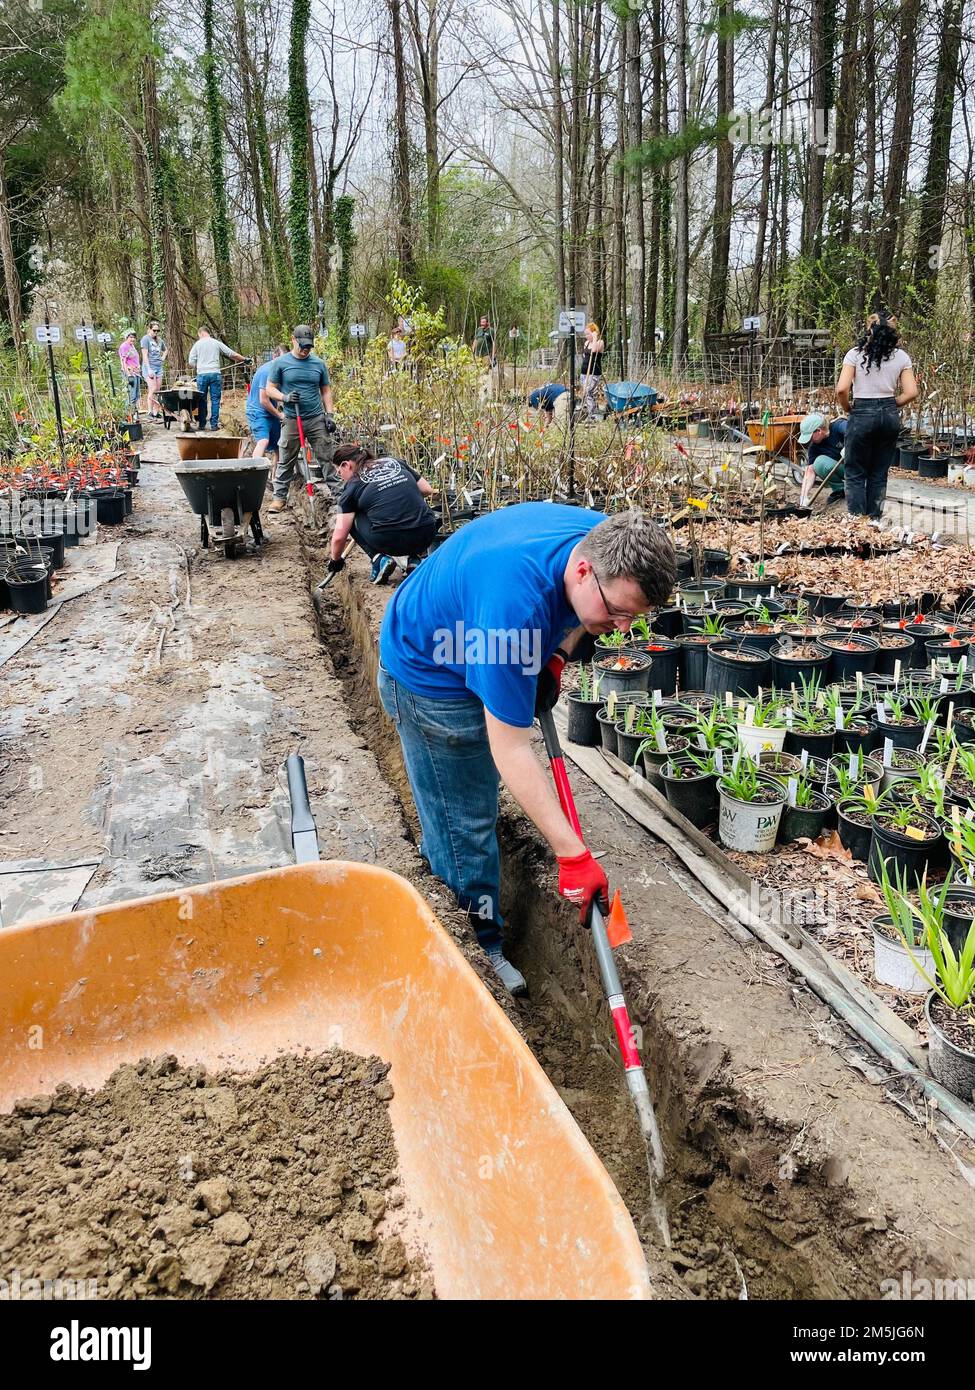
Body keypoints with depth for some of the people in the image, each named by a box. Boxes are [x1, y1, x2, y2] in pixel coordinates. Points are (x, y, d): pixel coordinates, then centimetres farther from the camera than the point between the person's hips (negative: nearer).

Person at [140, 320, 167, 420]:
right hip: (149, 367, -7)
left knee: (158, 391, 5)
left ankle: (156, 412, 9)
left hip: (159, 367, 7)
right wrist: (149, 369, -18)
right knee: (152, 389, -15)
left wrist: (163, 358, 16)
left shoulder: (160, 340, 16)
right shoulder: (146, 339, -4)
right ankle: (150, 412, -15)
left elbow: (166, 350, 36)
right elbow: (145, 355, -10)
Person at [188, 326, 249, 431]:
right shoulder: (217, 343, 7)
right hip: (215, 374, 0)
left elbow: (191, 362, 5)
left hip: (202, 374, 0)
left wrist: (192, 367, 27)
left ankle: (202, 424, 10)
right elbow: (232, 354, 8)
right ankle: (214, 424, 0)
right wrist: (245, 359, 19)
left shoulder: (197, 344, 6)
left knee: (202, 400, 8)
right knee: (215, 399, 3)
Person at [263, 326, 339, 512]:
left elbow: (325, 391, 12)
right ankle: (279, 497, 14)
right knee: (285, 462, 6)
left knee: (327, 458, 0)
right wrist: (285, 397, -16)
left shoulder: (319, 364, 7)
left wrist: (329, 415, 2)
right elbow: (269, 389, 3)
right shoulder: (281, 363, 1)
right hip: (292, 420, -1)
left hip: (317, 419, 1)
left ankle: (339, 492, 5)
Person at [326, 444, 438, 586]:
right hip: (426, 537, 4)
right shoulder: (395, 462, 17)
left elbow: (339, 536, 6)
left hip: (390, 542, -4)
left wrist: (335, 560, 24)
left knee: (352, 518, 20)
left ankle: (379, 559, 2)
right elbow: (427, 490, 17)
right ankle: (414, 557, 14)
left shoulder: (353, 486, 7)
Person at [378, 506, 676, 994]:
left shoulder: (606, 539, -21)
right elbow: (511, 751, -40)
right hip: (429, 677, -8)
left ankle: (437, 864, 50)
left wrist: (557, 656, -9)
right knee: (465, 823, 0)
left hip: (474, 658, 8)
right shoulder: (515, 601, -45)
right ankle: (481, 947, 18)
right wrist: (572, 854, -38)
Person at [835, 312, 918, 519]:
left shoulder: (855, 354, -4)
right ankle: (874, 521, 16)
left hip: (862, 415, -3)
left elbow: (842, 389, -13)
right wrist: (891, 406, 14)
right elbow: (911, 393, -2)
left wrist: (848, 409, 4)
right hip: (890, 417, 3)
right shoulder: (901, 356, 4)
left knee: (855, 473, 5)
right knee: (879, 474, 12)